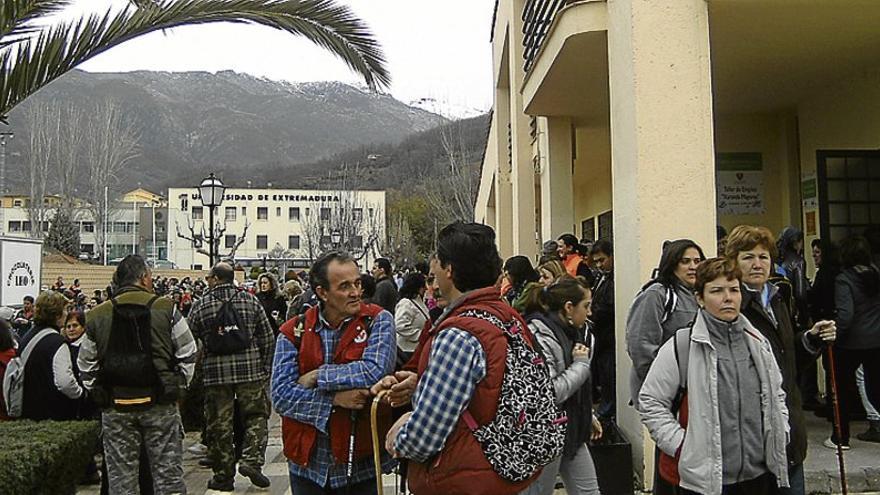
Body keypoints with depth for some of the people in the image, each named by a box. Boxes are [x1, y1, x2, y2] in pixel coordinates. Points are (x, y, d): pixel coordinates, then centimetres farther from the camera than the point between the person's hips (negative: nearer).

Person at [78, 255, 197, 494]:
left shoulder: (97, 317, 2)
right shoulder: (166, 309, -6)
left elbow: (86, 366, 8)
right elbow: (187, 354, -2)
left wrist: (98, 393, 19)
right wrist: (178, 385, 10)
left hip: (115, 407, 2)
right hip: (160, 403, -2)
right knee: (168, 474, 7)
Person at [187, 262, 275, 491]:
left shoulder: (200, 305, 1)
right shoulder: (250, 300, 3)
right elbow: (267, 337, 3)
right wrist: (266, 367, 12)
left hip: (215, 373, 0)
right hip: (250, 370, 0)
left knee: (219, 425, 8)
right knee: (256, 415, 13)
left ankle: (223, 476, 15)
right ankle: (251, 460, -2)